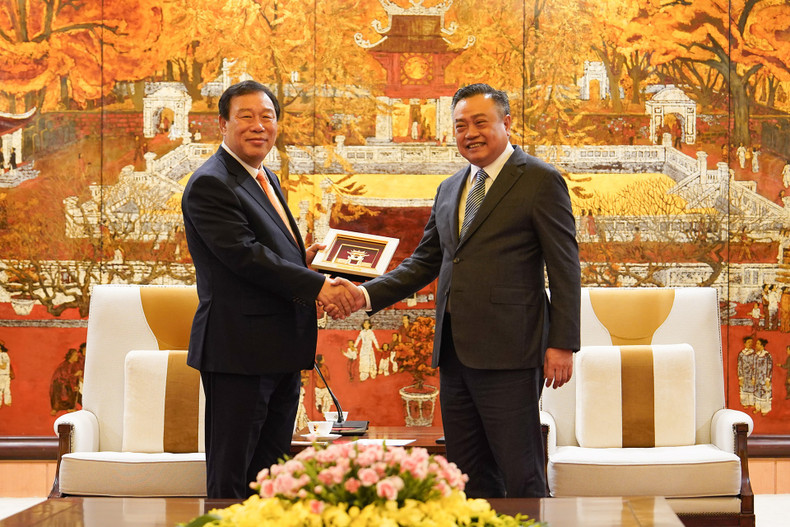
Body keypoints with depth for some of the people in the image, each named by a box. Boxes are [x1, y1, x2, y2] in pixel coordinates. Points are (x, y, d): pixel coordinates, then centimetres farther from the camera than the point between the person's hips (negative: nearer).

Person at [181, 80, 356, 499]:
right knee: (230, 481, -2)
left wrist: (301, 259, 4)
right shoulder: (209, 184, -12)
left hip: (281, 353, 9)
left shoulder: (266, 179, 18)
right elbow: (244, 256, -20)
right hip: (238, 350, -9)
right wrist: (317, 286, -21)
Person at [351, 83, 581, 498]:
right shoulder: (449, 190, 18)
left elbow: (565, 269, -6)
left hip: (507, 353, -7)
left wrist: (562, 343, -12)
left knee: (520, 477, -4)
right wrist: (368, 295, 5)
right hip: (454, 353, 7)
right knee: (469, 477, 10)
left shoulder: (540, 181, -3)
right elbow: (424, 262, 19)